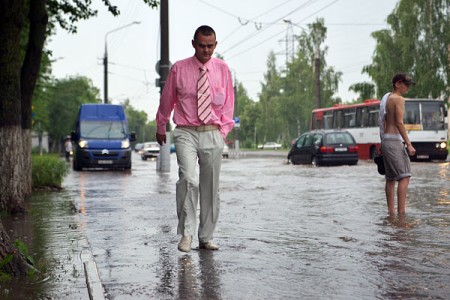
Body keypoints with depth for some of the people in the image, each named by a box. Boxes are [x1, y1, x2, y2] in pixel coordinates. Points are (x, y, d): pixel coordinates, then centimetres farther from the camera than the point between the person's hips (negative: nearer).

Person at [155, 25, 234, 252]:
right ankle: (186, 233, -13)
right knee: (188, 180, -22)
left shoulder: (222, 69, 6)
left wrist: (223, 130, 3)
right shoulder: (179, 69, 0)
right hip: (186, 133, -2)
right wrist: (160, 127, 21)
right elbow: (166, 99, 12)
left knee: (210, 187, 6)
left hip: (213, 134, 3)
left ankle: (206, 238, 16)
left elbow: (228, 103, 13)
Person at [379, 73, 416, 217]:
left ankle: (391, 212, 11)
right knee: (404, 176, -10)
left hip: (385, 140, 9)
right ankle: (401, 211, -17)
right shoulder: (398, 99, -9)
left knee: (390, 178, 10)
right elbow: (399, 123, -16)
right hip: (394, 140, -9)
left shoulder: (386, 98, 17)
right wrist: (409, 144, -17)